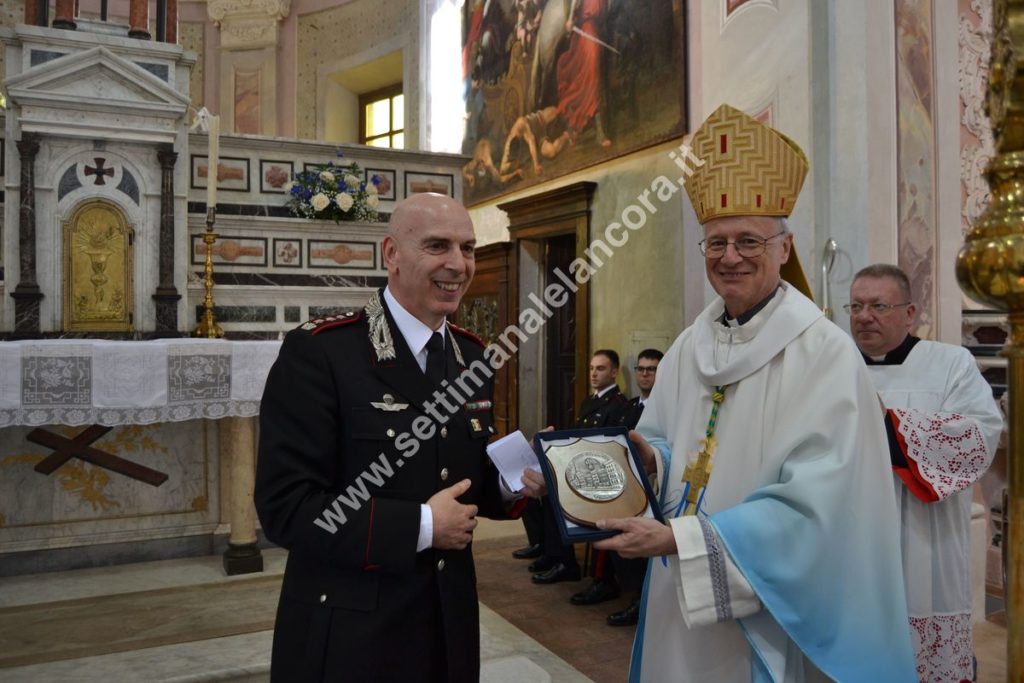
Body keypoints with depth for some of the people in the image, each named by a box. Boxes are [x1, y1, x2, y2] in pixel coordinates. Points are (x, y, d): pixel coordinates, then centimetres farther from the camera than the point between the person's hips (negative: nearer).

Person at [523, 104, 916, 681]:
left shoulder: (826, 354, -15)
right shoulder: (689, 347, 4)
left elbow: (811, 501, -22)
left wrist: (680, 540, -25)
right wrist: (651, 456, -13)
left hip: (771, 613, -5)